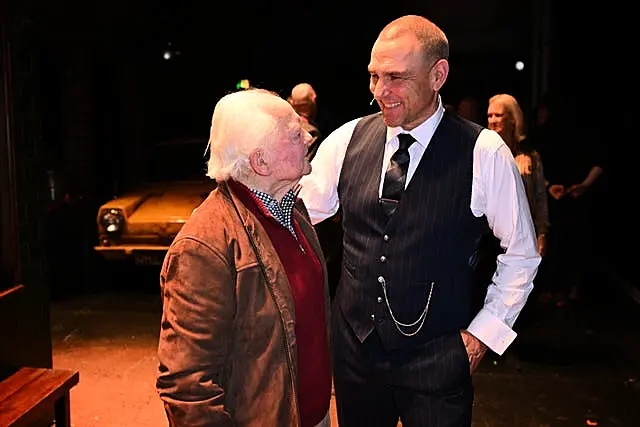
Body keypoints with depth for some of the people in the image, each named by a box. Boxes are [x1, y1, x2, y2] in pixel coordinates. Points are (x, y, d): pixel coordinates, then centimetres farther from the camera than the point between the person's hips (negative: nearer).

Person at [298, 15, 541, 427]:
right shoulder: (346, 140, -4)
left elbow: (522, 253, -3)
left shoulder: (484, 153, -13)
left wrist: (483, 333, -4)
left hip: (436, 361, -3)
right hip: (353, 345, 3)